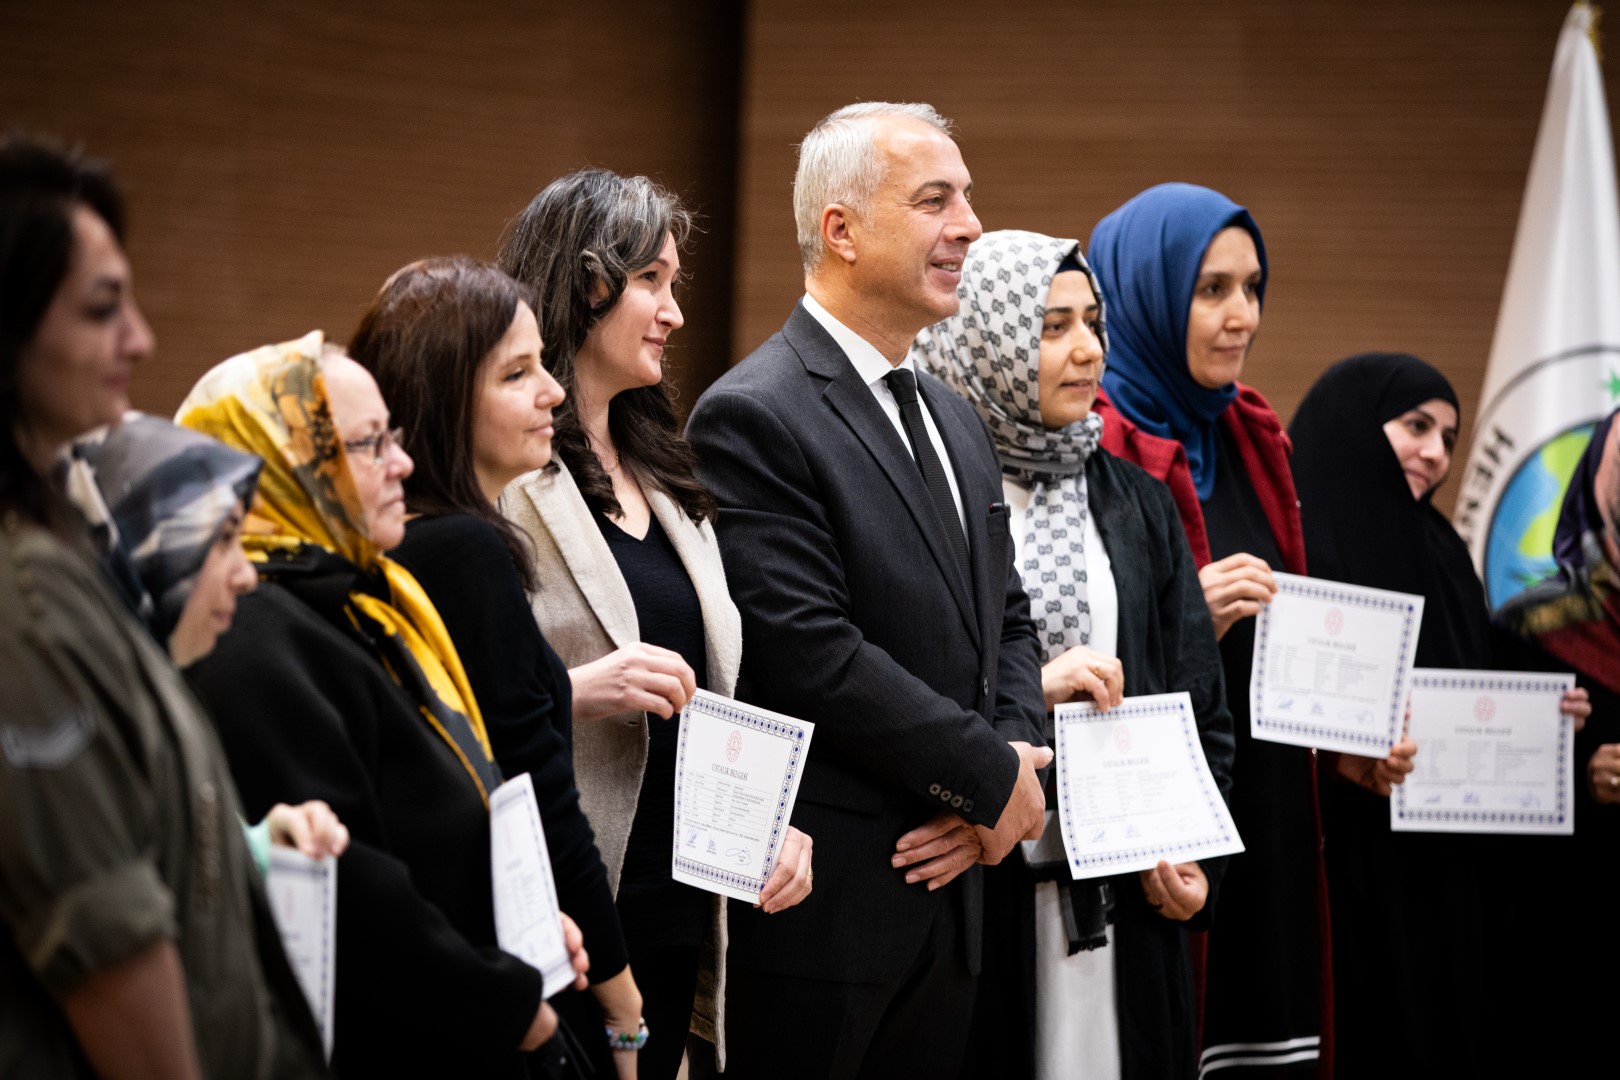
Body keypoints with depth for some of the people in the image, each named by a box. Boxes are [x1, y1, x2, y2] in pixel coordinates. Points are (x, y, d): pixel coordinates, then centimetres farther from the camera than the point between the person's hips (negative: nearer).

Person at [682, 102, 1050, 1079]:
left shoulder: (956, 421, 16)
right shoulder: (754, 417, -12)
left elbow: (1008, 622, 17)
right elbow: (814, 656, -20)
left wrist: (1012, 763, -3)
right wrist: (994, 779, -12)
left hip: (948, 882, 8)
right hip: (823, 902, -8)